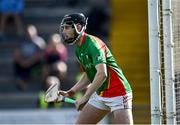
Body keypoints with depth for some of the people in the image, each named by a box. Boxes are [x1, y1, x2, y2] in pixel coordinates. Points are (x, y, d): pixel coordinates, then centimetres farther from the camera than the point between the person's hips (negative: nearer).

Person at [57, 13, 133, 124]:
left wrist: (85, 97, -28)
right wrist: (70, 92, 12)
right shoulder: (79, 50, 10)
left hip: (118, 94, -9)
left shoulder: (92, 44, -19)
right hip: (100, 95, 9)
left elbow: (102, 74, -31)